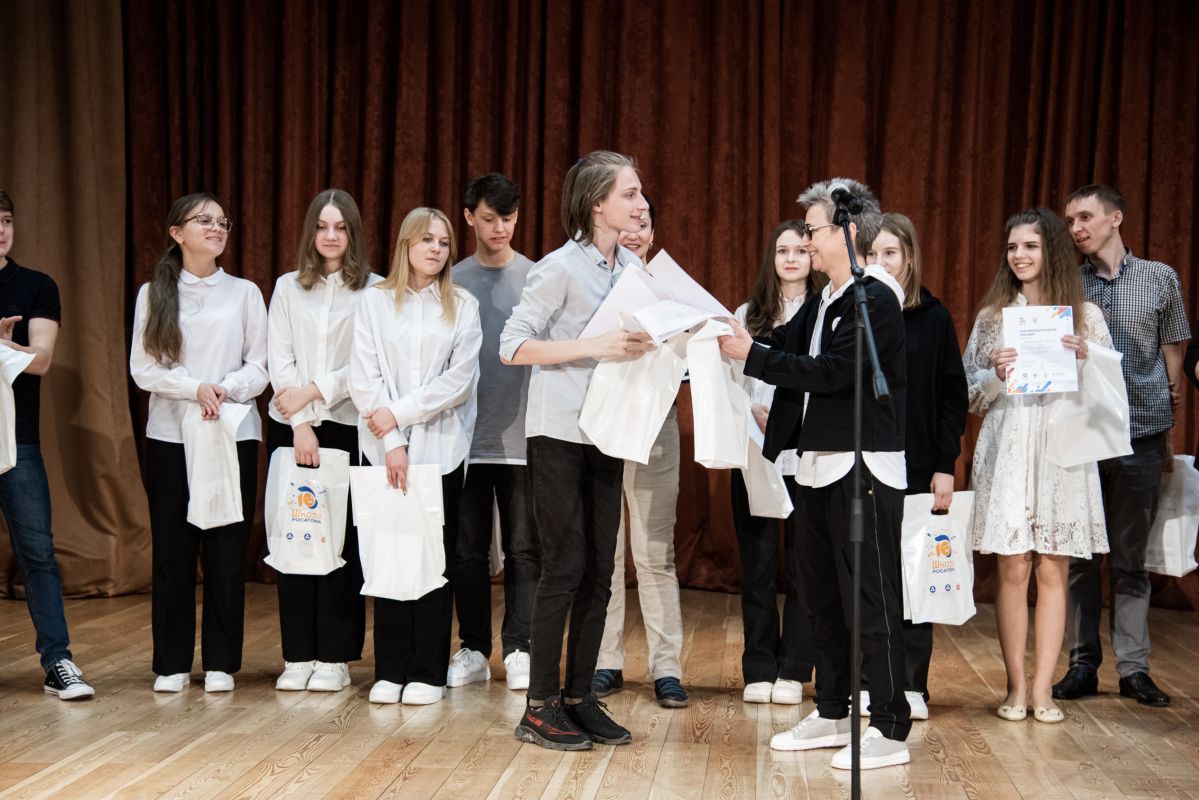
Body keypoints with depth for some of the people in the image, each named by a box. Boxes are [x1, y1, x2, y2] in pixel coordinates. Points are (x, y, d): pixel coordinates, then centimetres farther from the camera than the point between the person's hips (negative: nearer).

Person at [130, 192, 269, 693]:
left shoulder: (244, 293, 6)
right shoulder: (153, 294, 6)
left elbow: (260, 367, 2)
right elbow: (143, 369, -1)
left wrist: (225, 391, -16)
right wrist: (196, 389, -16)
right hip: (169, 436, 0)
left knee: (227, 550, 0)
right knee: (172, 549, 2)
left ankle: (220, 662, 10)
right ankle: (172, 663, 12)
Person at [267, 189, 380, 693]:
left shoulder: (373, 291, 1)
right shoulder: (287, 288, 11)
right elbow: (279, 362, 3)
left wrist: (317, 391, -11)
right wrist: (301, 423, -7)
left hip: (348, 425, -2)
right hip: (289, 426, 3)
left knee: (341, 539, -1)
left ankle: (335, 657, 6)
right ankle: (298, 656, 9)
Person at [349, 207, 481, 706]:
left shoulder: (462, 306, 6)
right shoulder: (375, 301, 7)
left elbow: (459, 380, -3)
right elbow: (364, 379, -1)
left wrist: (400, 413, -9)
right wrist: (391, 441, -10)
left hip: (441, 447, 0)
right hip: (387, 448, 0)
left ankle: (427, 673, 7)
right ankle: (390, 670, 8)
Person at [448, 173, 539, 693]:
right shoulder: (452, 283, 8)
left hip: (522, 438, -1)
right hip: (466, 436, 1)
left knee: (523, 550, 1)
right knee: (468, 550, 6)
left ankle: (518, 651, 9)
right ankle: (473, 649, 16)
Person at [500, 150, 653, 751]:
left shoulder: (632, 267, 9)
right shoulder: (562, 267, -12)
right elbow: (512, 347, -15)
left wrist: (644, 346, -2)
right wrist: (596, 347, -23)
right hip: (558, 434, -7)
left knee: (599, 572, 7)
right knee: (566, 568, -6)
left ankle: (579, 696, 17)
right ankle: (539, 708, 3)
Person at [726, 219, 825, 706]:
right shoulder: (747, 315, 12)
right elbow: (730, 382, 8)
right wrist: (754, 414, -10)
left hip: (807, 459, -2)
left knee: (803, 566, 3)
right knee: (756, 565, 5)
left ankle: (793, 670, 13)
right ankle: (758, 670, 14)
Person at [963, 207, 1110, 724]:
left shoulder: (1083, 314, 6)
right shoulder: (992, 315, 8)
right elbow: (969, 394, 8)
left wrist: (1084, 360, -12)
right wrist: (995, 375, -11)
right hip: (1007, 453, 0)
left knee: (1052, 571, 2)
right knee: (1013, 570, 0)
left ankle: (1043, 688, 9)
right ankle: (1016, 686, 9)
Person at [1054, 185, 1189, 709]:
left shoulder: (1160, 279, 5)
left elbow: (1172, 358, 10)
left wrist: (1170, 433, 12)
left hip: (1140, 435, 0)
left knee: (1130, 559, 5)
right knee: (1080, 555, 5)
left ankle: (1133, 669, 12)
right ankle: (1083, 664, 14)